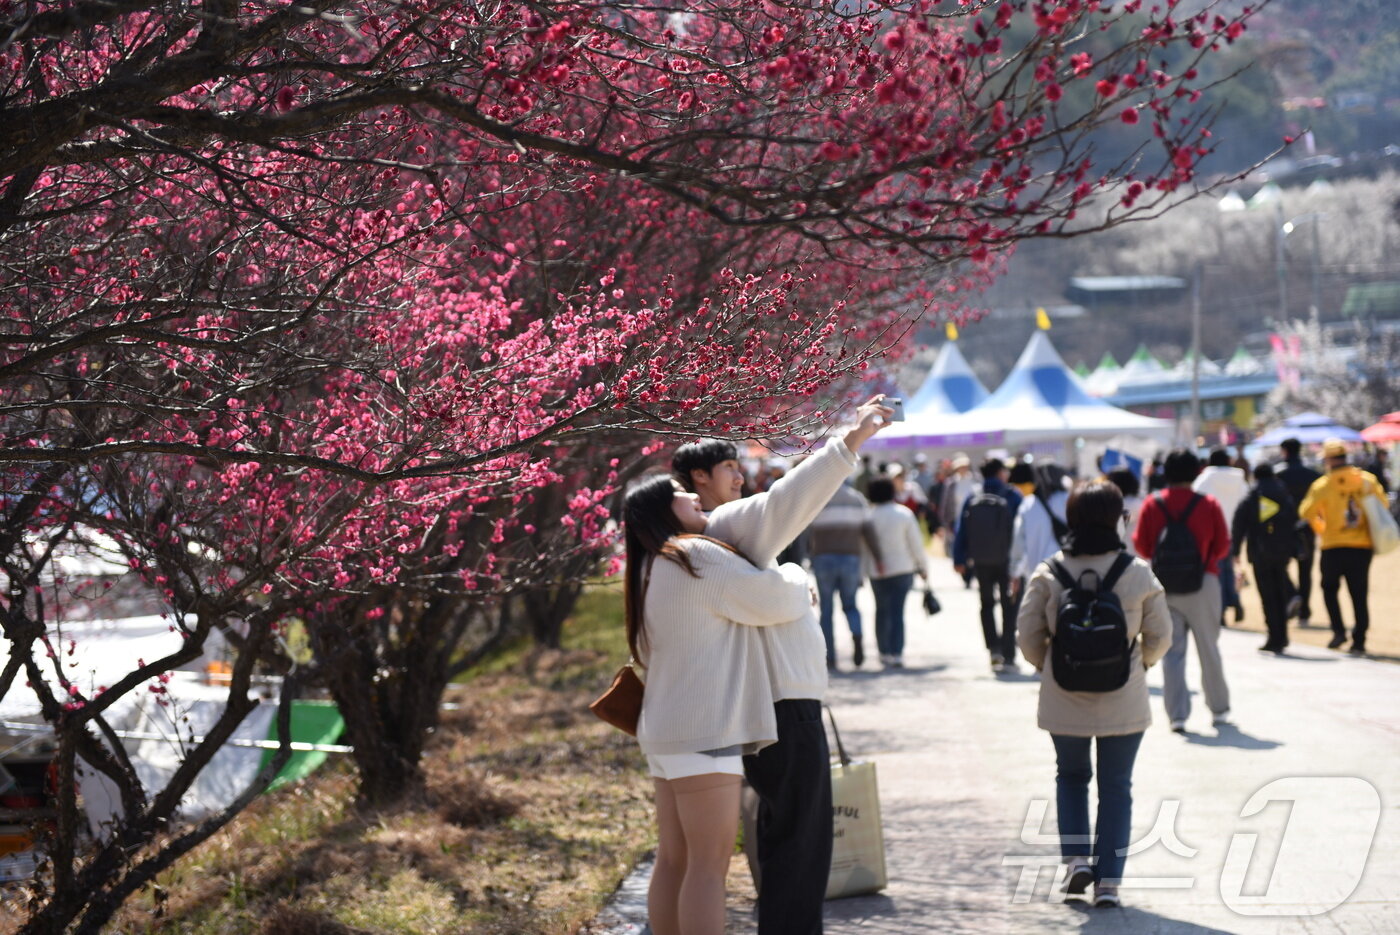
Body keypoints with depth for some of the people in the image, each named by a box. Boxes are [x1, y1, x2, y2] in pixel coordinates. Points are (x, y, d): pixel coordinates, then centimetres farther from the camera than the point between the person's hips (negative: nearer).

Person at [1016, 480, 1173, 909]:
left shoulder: (1048, 574, -8)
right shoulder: (1138, 573, -8)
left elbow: (1027, 634, -4)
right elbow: (1160, 635, -1)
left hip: (1064, 701, 1)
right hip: (1123, 702, -1)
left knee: (1071, 776, 23)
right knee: (1116, 786, 10)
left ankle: (1077, 857, 9)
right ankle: (1108, 880, 8)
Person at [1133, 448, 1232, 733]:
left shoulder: (1152, 505, -3)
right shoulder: (1208, 505, -6)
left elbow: (1141, 546, 0)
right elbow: (1222, 547, -2)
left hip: (1163, 587, 1)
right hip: (1203, 583, -1)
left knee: (1171, 651, 5)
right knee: (1208, 648, 12)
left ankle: (1177, 715, -1)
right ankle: (1219, 709, 22)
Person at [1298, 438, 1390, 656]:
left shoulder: (1322, 485, -9)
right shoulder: (1367, 479, -1)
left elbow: (1306, 513, -5)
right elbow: (1383, 504, 8)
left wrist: (1321, 528, 14)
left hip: (1333, 548, -2)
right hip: (1362, 547, 2)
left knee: (1329, 588, 17)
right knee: (1359, 595, 7)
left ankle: (1339, 630, 1)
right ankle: (1359, 641, 4)